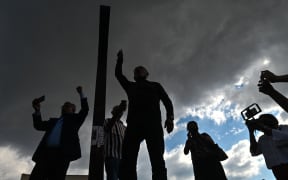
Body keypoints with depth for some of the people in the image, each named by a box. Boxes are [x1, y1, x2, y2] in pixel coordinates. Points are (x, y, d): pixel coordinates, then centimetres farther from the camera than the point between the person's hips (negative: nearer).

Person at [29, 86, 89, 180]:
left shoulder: (74, 119, 21)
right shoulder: (54, 121, 33)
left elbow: (85, 110, 11)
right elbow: (39, 125, 24)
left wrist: (81, 93, 9)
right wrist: (37, 110, 10)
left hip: (62, 154, -4)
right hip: (46, 153, 4)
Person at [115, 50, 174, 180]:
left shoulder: (155, 85, 28)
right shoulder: (130, 86, 35)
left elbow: (167, 101, 14)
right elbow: (118, 74, 41)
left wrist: (170, 117, -3)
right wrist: (120, 59, 43)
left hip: (153, 123, -2)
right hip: (134, 124, 2)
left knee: (158, 161, -13)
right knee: (127, 162, -13)